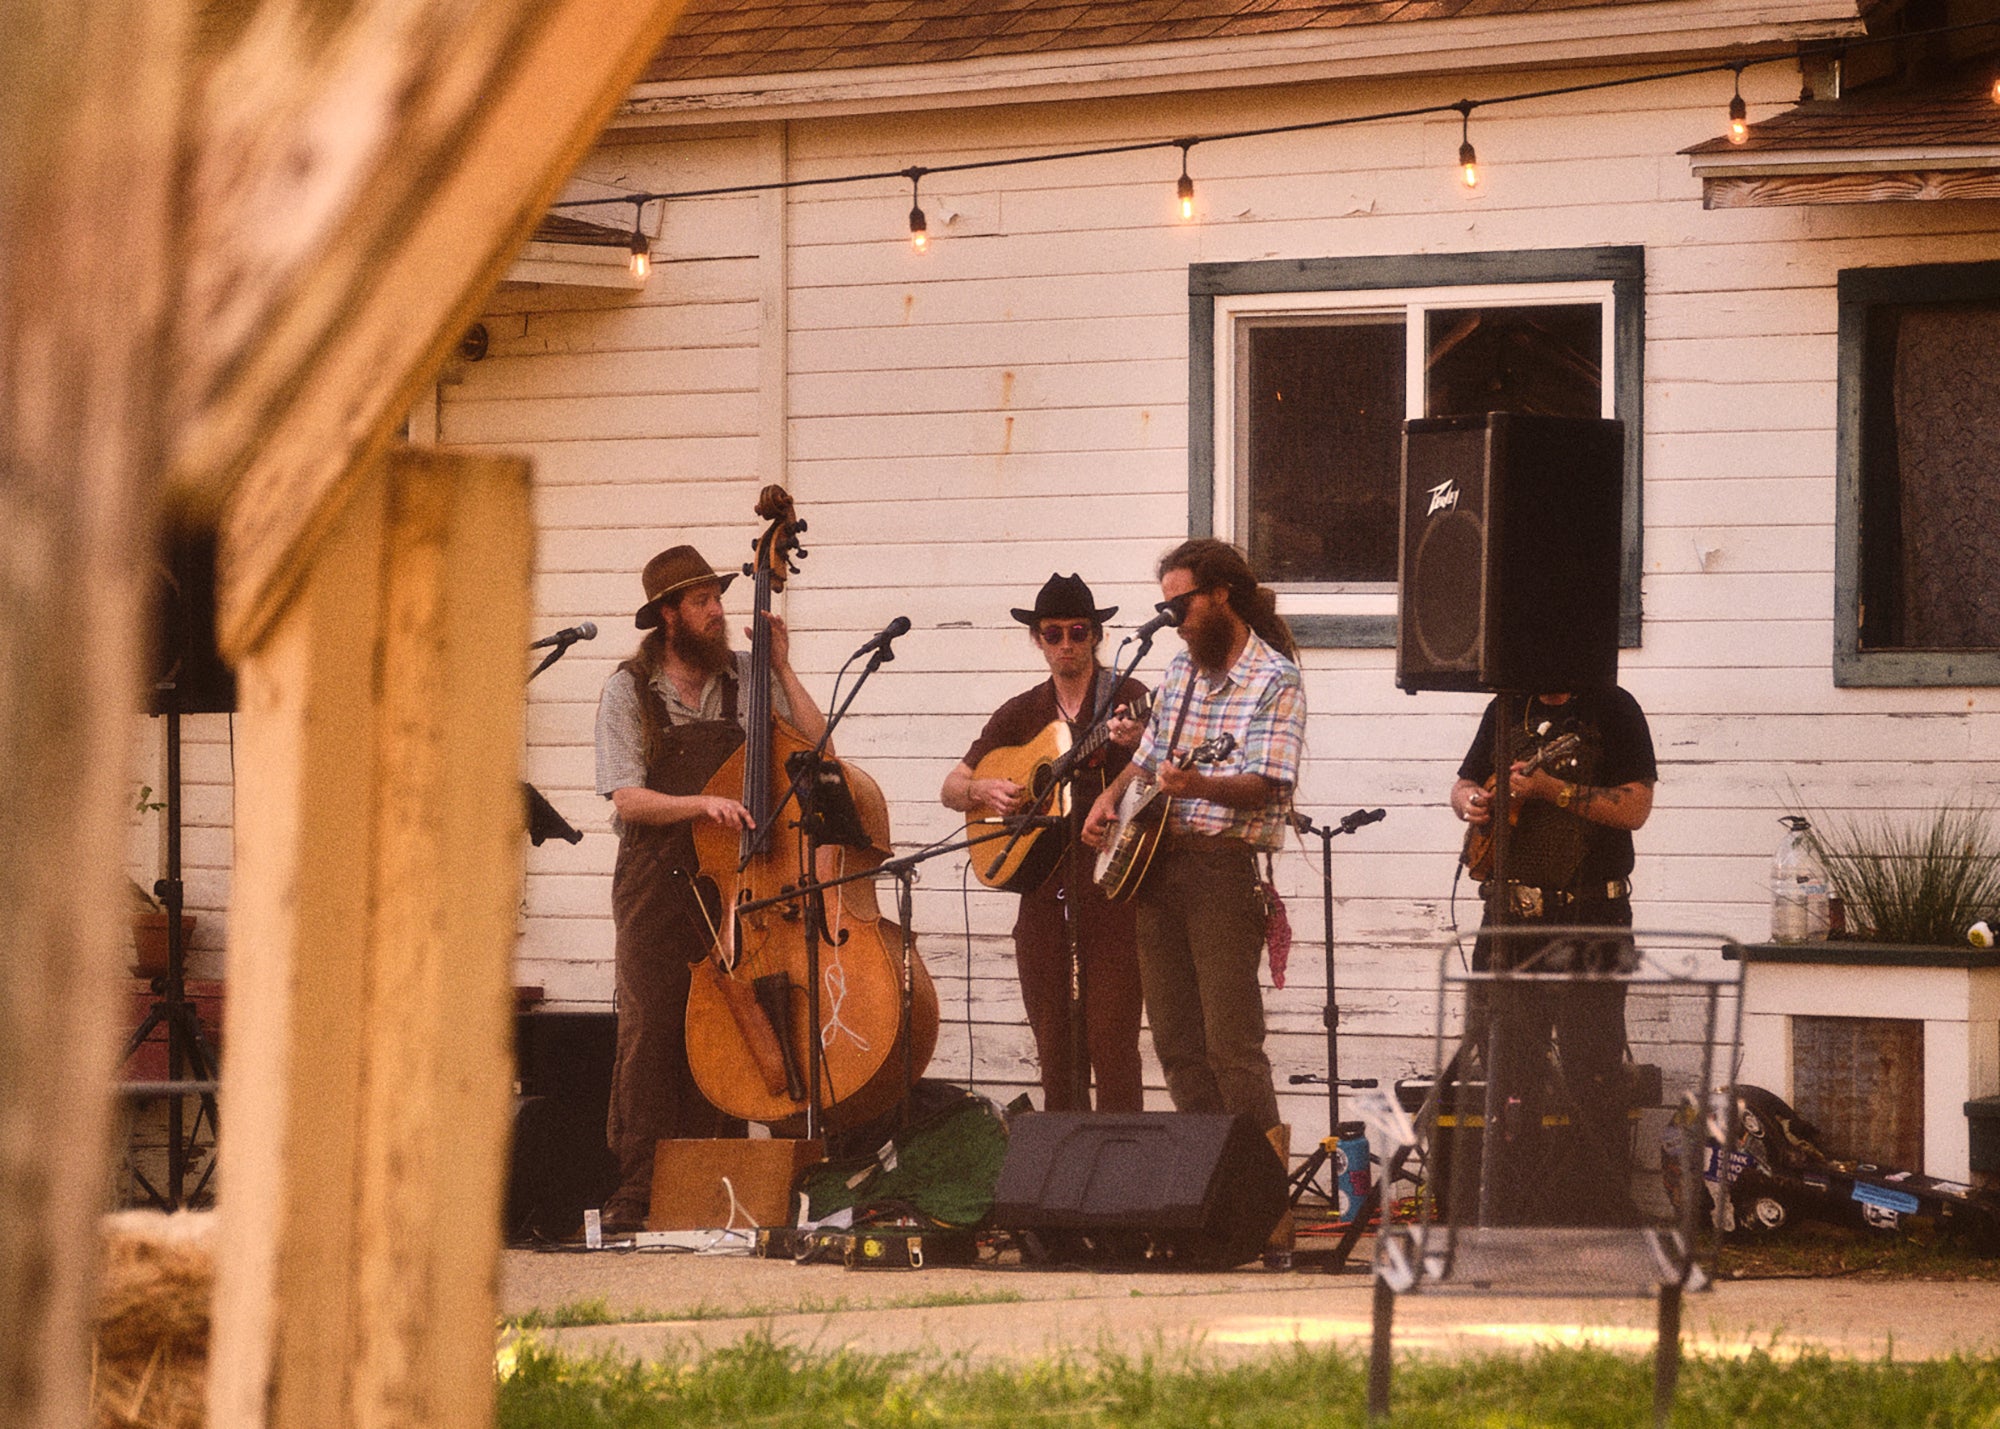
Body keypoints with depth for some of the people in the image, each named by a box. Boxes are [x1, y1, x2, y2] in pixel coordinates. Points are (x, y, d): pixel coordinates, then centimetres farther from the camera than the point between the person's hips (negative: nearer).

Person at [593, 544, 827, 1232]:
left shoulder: (746, 678, 9)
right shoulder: (630, 691, 2)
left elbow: (815, 747, 3)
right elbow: (628, 798, -7)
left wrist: (782, 666, -1)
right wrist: (699, 802, -22)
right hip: (656, 885, -2)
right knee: (650, 1032, -8)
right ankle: (636, 1189, -5)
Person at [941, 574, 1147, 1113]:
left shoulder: (1125, 698, 4)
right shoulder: (1021, 714, 16)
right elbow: (951, 789, 18)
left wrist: (1138, 744, -32)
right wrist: (984, 791, -3)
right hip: (1042, 884, 5)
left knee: (1111, 1041, -12)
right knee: (1055, 1045, 5)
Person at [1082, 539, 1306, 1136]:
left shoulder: (1274, 679, -8)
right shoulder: (1182, 667, 17)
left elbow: (1265, 785, -18)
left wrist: (1200, 786, -35)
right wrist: (1109, 797, 10)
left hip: (1225, 868, -8)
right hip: (1157, 864, 8)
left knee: (1230, 1042, -11)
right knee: (1174, 1039, 8)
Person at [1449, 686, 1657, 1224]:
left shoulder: (1612, 710, -3)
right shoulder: (1507, 709, 13)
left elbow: (1634, 808, -11)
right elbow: (1465, 785, 22)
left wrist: (1550, 789, -20)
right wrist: (1472, 802, -2)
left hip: (1590, 920, -6)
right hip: (1511, 917, 6)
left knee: (1592, 1074, -7)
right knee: (1509, 1072, 8)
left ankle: (1605, 1216, -3)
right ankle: (1514, 1212, 16)